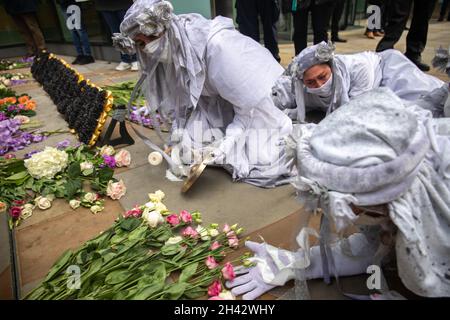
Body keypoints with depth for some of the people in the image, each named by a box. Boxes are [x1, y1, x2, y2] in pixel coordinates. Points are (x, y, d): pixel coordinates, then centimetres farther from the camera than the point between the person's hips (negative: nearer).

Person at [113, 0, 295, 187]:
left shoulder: (215, 45, -33)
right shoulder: (170, 50, -10)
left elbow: (250, 106, -27)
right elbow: (179, 102, -2)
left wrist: (227, 144, -29)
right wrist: (177, 137, -15)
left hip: (259, 101, -6)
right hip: (220, 100, 6)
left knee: (264, 164, -19)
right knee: (185, 145, -8)